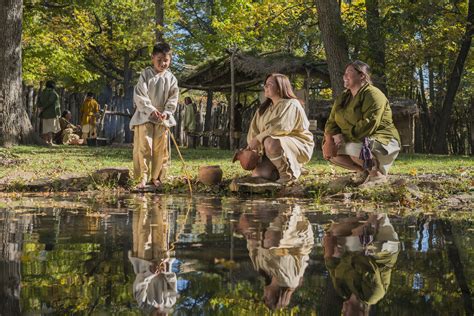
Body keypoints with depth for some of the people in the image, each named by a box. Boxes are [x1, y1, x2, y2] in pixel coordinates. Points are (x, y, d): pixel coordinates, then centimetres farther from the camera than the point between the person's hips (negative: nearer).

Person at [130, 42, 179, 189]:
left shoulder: (171, 78, 4)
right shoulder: (146, 74, -3)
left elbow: (173, 99, 3)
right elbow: (140, 95, -8)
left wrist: (166, 113, -13)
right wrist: (151, 110, -18)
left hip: (163, 118, 3)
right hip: (145, 116, -2)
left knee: (161, 149, 5)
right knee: (143, 147, -8)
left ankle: (157, 177, 15)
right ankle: (142, 178, -6)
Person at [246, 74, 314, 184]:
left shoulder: (291, 104, -10)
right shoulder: (264, 108, 14)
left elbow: (281, 127, -25)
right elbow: (254, 129, 5)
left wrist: (259, 139, -24)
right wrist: (252, 146, -12)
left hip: (298, 148, -7)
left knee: (270, 142, -37)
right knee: (257, 175, -16)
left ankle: (288, 175, -17)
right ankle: (282, 170, 13)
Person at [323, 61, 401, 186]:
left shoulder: (373, 94, -16)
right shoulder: (342, 98, 10)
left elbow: (369, 124, -28)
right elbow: (331, 122, 5)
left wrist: (345, 138, -25)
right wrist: (334, 136, -17)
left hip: (383, 142, -9)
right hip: (356, 142, 9)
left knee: (354, 148, -37)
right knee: (328, 151, -5)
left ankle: (378, 173, -10)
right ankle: (362, 170, 6)